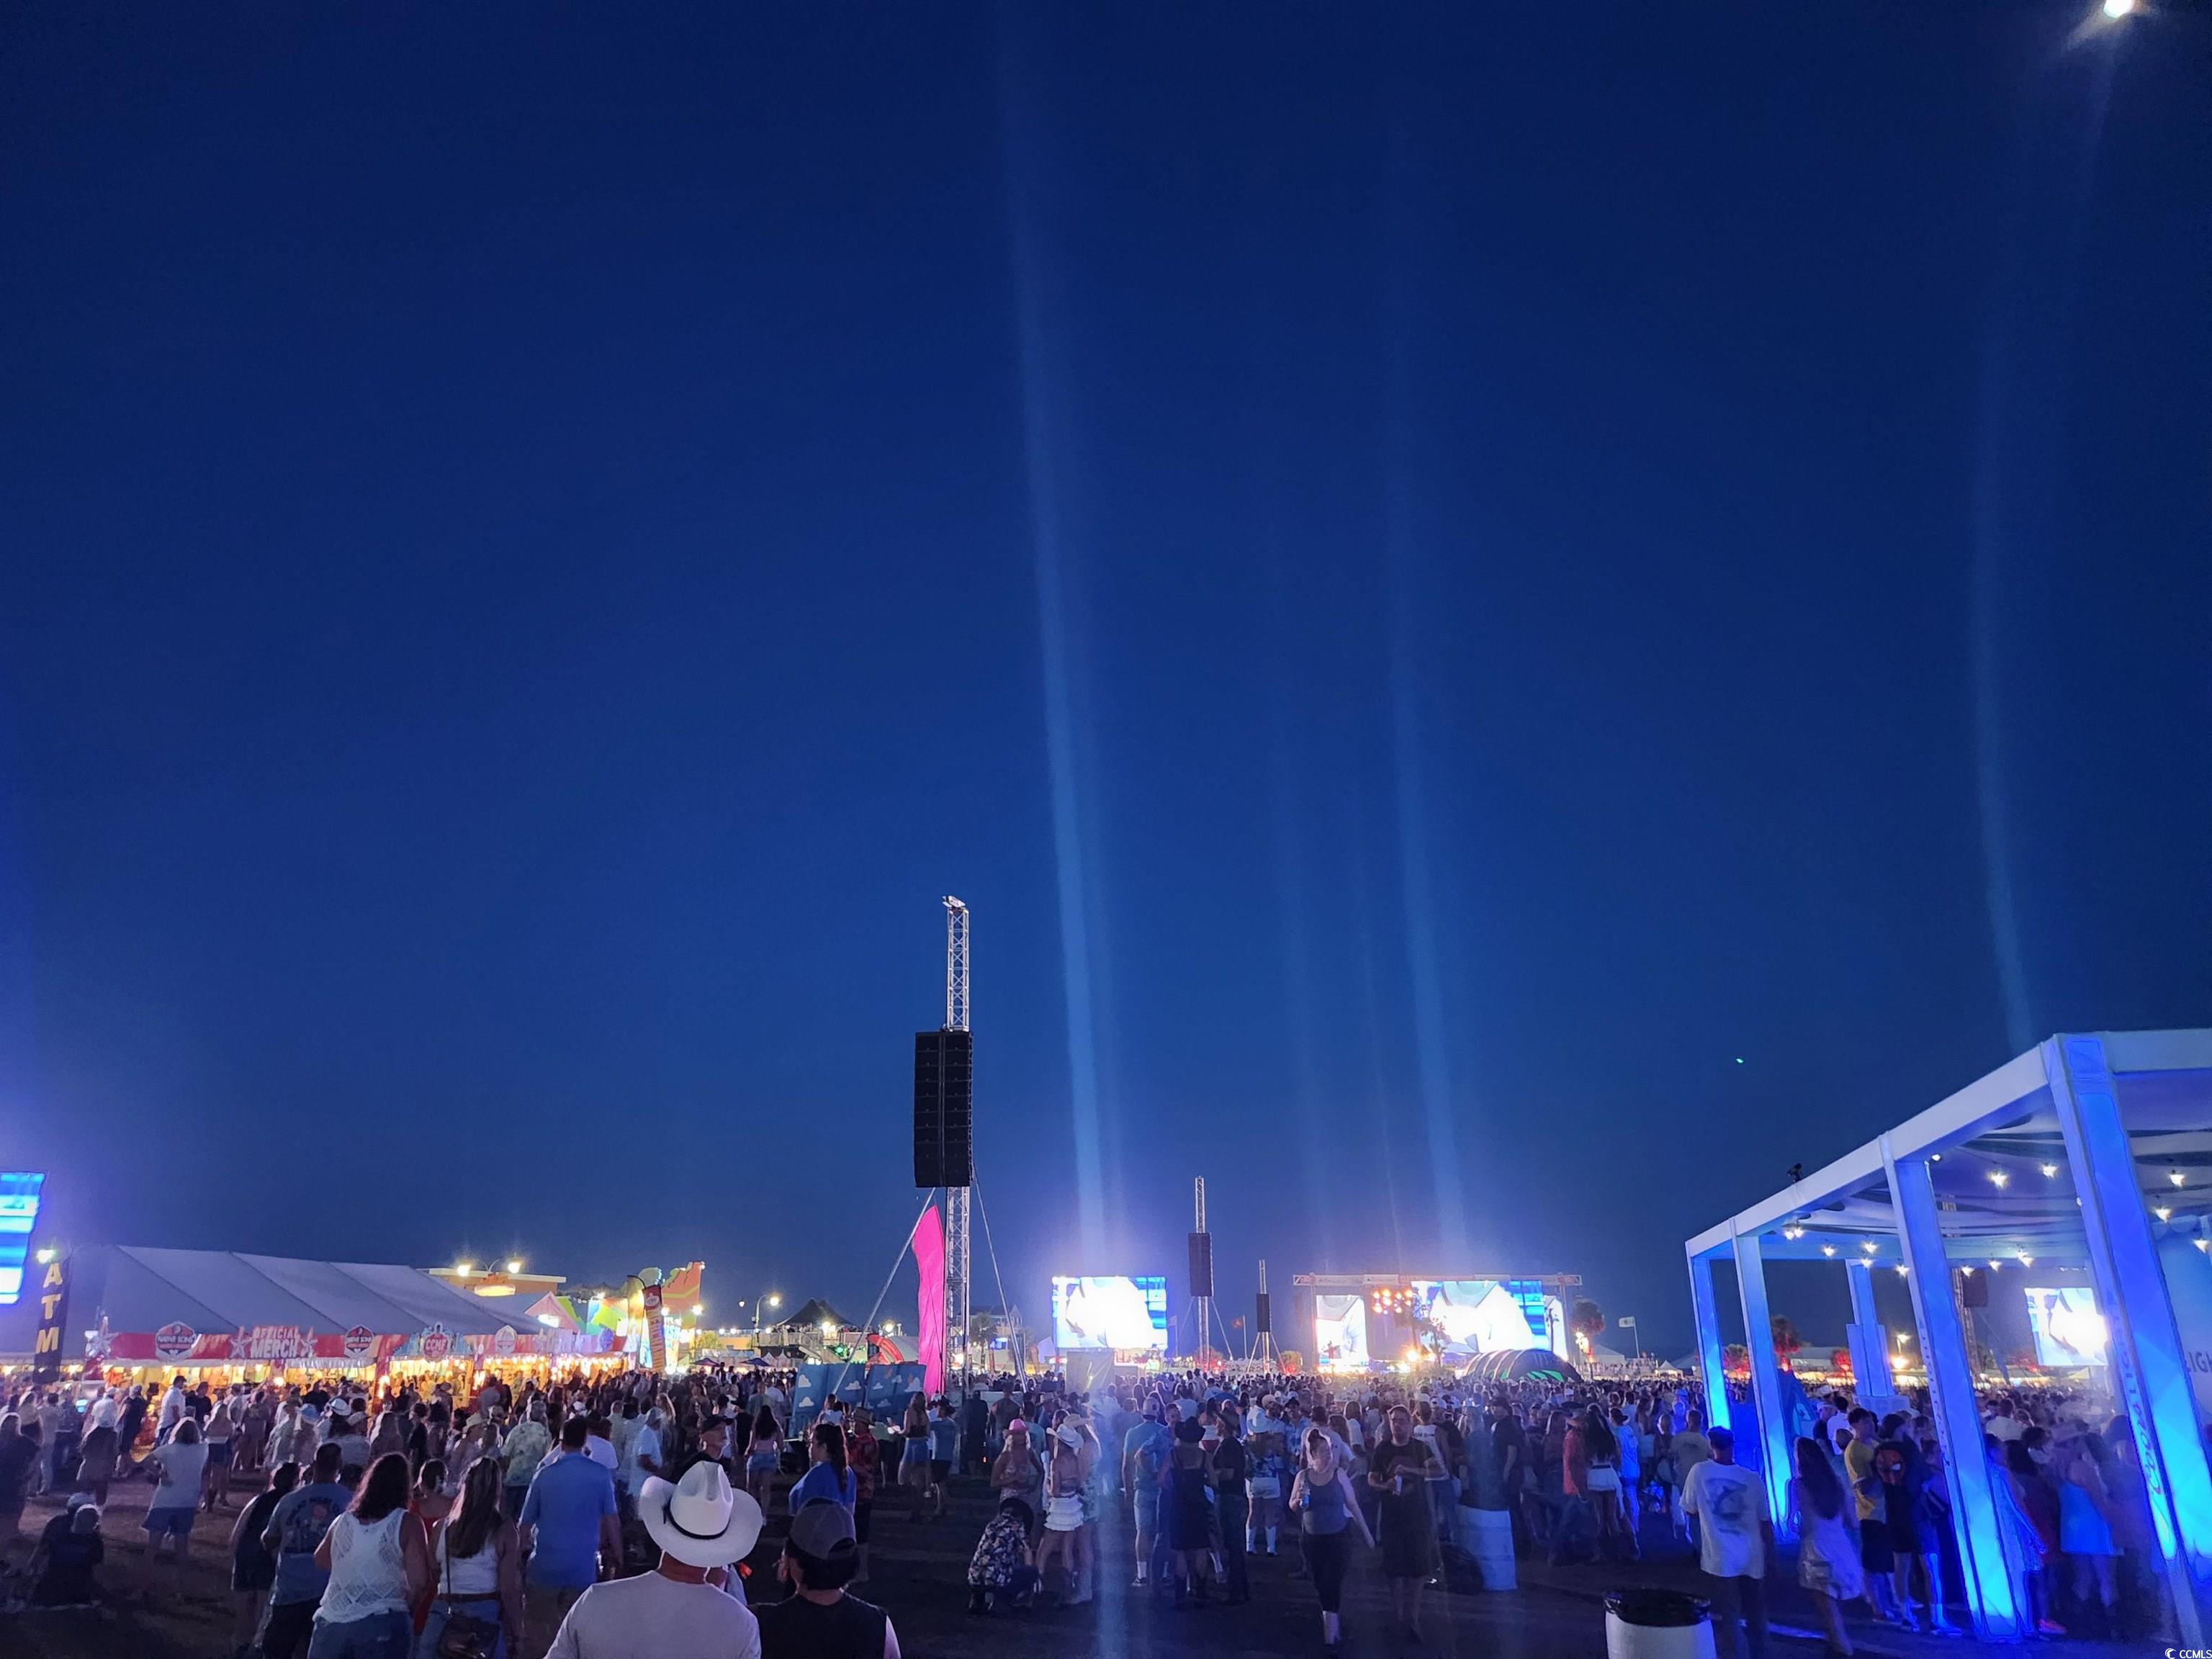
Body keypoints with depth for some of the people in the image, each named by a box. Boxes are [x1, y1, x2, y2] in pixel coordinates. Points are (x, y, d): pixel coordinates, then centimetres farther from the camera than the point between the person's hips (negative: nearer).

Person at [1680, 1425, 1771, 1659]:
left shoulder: (1699, 1471, -7)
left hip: (1720, 1559, -2)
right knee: (1756, 1618, 18)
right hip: (1752, 1559, 2)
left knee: (1725, 1620, 6)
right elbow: (1766, 1523, 2)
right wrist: (1770, 1554, 14)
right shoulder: (1753, 1479, -4)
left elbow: (1690, 1511, 3)